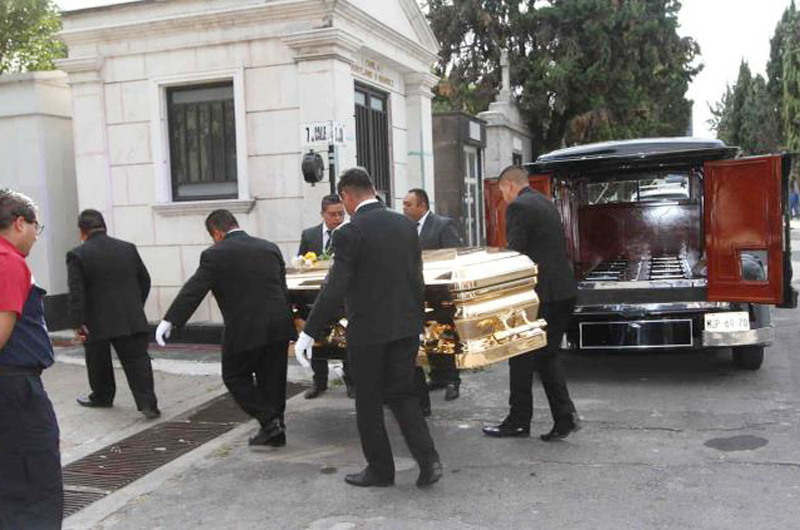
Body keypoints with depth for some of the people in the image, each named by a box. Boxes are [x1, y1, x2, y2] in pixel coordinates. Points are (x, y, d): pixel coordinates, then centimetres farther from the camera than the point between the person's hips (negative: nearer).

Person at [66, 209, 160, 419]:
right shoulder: (128, 248, 6)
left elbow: (76, 293, -14)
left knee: (98, 362, 19)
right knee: (137, 361, 2)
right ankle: (148, 403, -8)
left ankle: (102, 396, 36)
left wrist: (78, 323, -11)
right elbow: (145, 281, 11)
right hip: (132, 319, 2)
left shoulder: (77, 255, -7)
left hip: (97, 322, -2)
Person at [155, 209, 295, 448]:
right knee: (272, 379, 14)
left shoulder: (215, 255, -4)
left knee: (235, 377, 12)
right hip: (279, 326, 5)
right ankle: (276, 432, 21)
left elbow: (193, 290, -11)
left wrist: (170, 321, -10)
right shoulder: (270, 248, 11)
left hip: (245, 330, -5)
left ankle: (269, 421, 2)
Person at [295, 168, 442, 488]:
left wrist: (309, 333, -15)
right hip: (407, 327, 6)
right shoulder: (405, 225, 5)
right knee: (402, 394, 16)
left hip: (368, 330, -5)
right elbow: (418, 278, 10)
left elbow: (334, 289, -19)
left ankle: (380, 468, 22)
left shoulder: (350, 233, -14)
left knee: (368, 402, 11)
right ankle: (428, 461, 6)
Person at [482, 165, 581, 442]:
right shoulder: (546, 203, 17)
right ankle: (564, 416, 10)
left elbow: (516, 254, -15)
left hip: (539, 293, -9)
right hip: (564, 292, 9)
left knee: (522, 356, 5)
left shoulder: (518, 207, -10)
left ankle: (519, 421, 14)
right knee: (547, 355, 15)